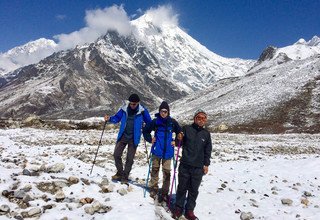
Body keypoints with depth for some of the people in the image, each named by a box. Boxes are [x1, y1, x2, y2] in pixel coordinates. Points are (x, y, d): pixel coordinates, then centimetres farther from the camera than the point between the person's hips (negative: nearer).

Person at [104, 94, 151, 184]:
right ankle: (120, 173, 22)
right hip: (123, 136, 2)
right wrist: (110, 119, -14)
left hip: (134, 138, -2)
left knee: (129, 158, 4)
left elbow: (149, 123, 0)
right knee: (116, 154, 1)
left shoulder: (142, 111, -9)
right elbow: (117, 118, 5)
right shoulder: (124, 108, -4)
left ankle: (125, 177, 20)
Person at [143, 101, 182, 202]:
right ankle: (153, 189, 27)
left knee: (167, 172, 5)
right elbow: (145, 131, 9)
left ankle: (165, 193, 17)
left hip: (168, 151, 1)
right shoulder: (155, 121, -4)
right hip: (157, 150, 0)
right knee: (155, 170, 11)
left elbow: (180, 133, 12)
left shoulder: (173, 122, -1)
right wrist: (150, 139, -4)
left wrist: (175, 142, 1)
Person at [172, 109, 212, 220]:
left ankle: (189, 210, 23)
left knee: (194, 190, 9)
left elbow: (208, 151, 13)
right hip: (185, 165, -1)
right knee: (182, 188, 9)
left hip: (198, 168, 2)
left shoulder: (206, 134, 6)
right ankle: (178, 208, 25)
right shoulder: (186, 128, -1)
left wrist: (206, 164, 8)